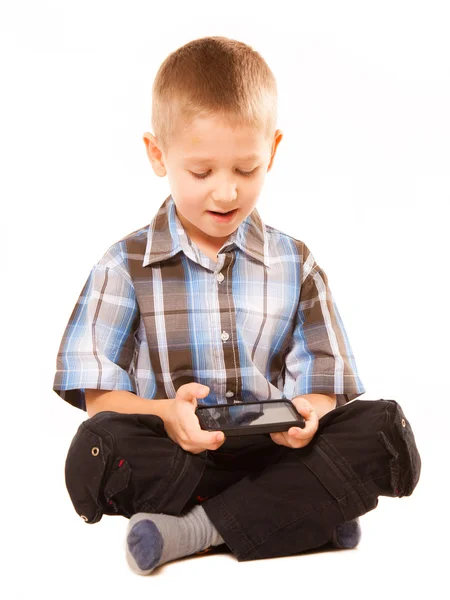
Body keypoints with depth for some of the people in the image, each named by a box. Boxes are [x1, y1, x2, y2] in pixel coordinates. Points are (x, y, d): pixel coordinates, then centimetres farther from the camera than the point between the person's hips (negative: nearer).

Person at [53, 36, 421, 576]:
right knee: (99, 448, -33)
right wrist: (166, 413, -23)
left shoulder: (294, 264, 10)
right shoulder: (127, 266, 3)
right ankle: (305, 515, -19)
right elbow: (99, 395, -2)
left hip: (273, 450, 2)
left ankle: (200, 529, -23)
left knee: (385, 430, -21)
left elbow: (321, 384, 7)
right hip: (174, 457, -2)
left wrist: (306, 414, -18)